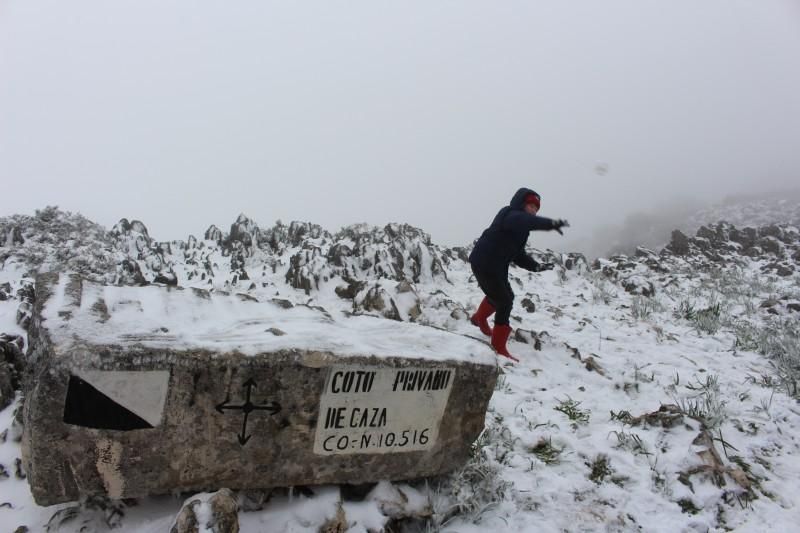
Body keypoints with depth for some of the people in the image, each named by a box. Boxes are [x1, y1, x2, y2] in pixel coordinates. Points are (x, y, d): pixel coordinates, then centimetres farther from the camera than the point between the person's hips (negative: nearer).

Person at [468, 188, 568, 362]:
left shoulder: (520, 225, 12)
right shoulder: (510, 215, -18)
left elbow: (518, 255, 8)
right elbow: (528, 221, -43)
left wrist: (535, 266, -7)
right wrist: (551, 223, -57)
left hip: (497, 267, 11)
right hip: (484, 264, -11)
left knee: (499, 295, 31)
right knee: (504, 302, -9)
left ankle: (479, 318, 58)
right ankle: (499, 346, 3)